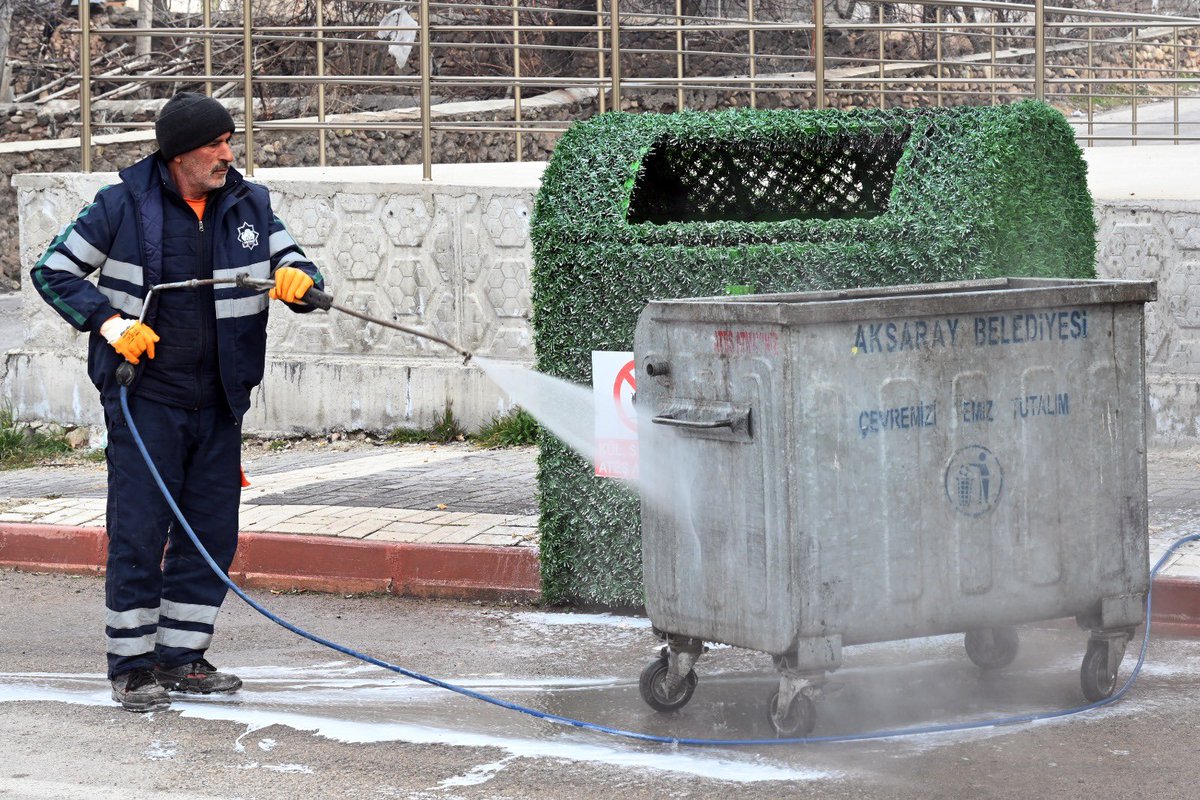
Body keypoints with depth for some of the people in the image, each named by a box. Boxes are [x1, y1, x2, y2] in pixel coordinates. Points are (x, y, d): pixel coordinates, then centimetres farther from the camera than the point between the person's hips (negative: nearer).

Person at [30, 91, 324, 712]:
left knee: (213, 533, 7)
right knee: (138, 532, -5)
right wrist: (109, 322, -14)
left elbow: (296, 265, 10)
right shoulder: (123, 205, -6)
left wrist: (299, 280, -15)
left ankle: (181, 656, 19)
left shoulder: (249, 204, 5)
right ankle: (131, 665, 3)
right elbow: (53, 272, 0)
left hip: (219, 403, 5)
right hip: (145, 398, -5)